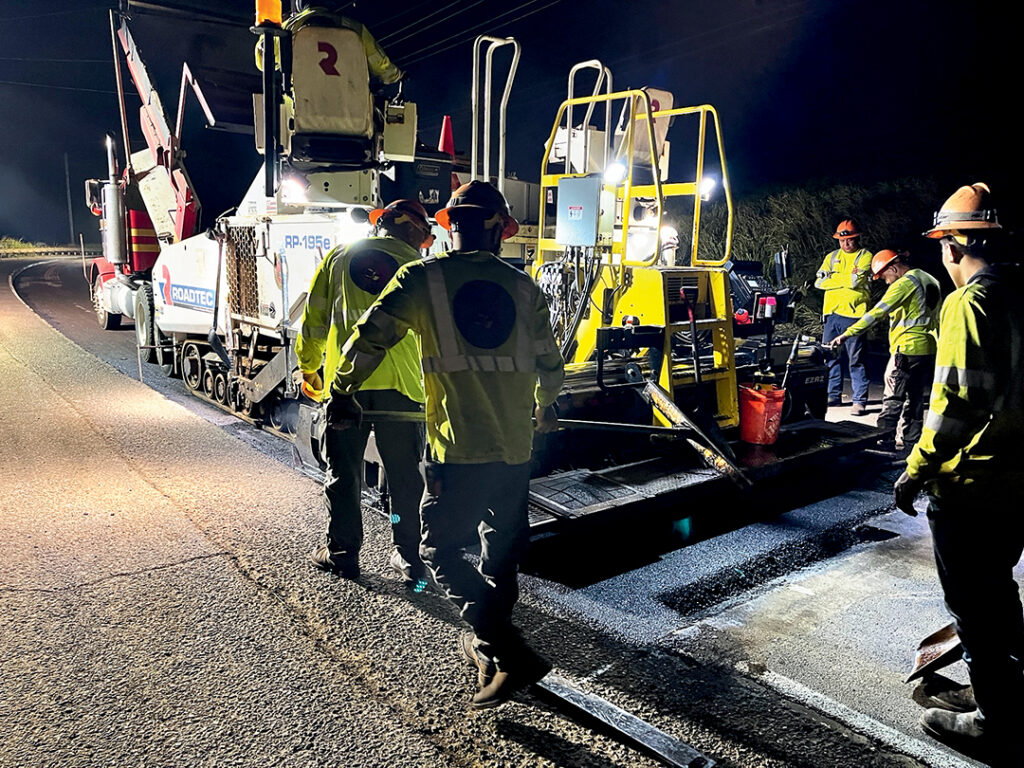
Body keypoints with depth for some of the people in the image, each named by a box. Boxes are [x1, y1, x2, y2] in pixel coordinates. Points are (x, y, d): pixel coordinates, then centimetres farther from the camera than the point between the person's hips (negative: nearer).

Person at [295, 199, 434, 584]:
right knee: (405, 473, 10)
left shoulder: (338, 256, 11)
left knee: (343, 470, 13)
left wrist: (308, 368, 23)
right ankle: (409, 558, 18)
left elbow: (315, 318, 11)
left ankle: (342, 552, 22)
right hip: (400, 381, 0)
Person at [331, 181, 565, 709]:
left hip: (458, 448, -4)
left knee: (443, 551, 9)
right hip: (516, 447, 5)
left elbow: (369, 338, -3)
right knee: (502, 551, 20)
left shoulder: (422, 278, -2)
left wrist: (342, 392, 15)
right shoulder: (522, 286, 9)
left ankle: (507, 653, -1)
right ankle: (490, 645, 37)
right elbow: (549, 364, 15)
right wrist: (544, 407, 36)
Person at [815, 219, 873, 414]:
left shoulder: (865, 256, 2)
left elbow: (856, 280, -14)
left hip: (853, 313, -5)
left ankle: (860, 400, 1)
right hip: (831, 313, 5)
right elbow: (819, 281, 3)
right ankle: (834, 395, 20)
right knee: (831, 357, 9)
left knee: (856, 360, -4)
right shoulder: (832, 257, 16)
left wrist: (833, 278, -3)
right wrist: (846, 278, -6)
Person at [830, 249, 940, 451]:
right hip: (929, 350, 9)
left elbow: (877, 313, -23)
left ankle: (886, 439, -1)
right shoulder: (929, 280, 15)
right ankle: (911, 440, 20)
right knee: (915, 398, 15)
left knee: (893, 398, -3)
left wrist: (846, 334, -24)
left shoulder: (904, 283, -13)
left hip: (907, 349, -9)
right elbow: (937, 319, 23)